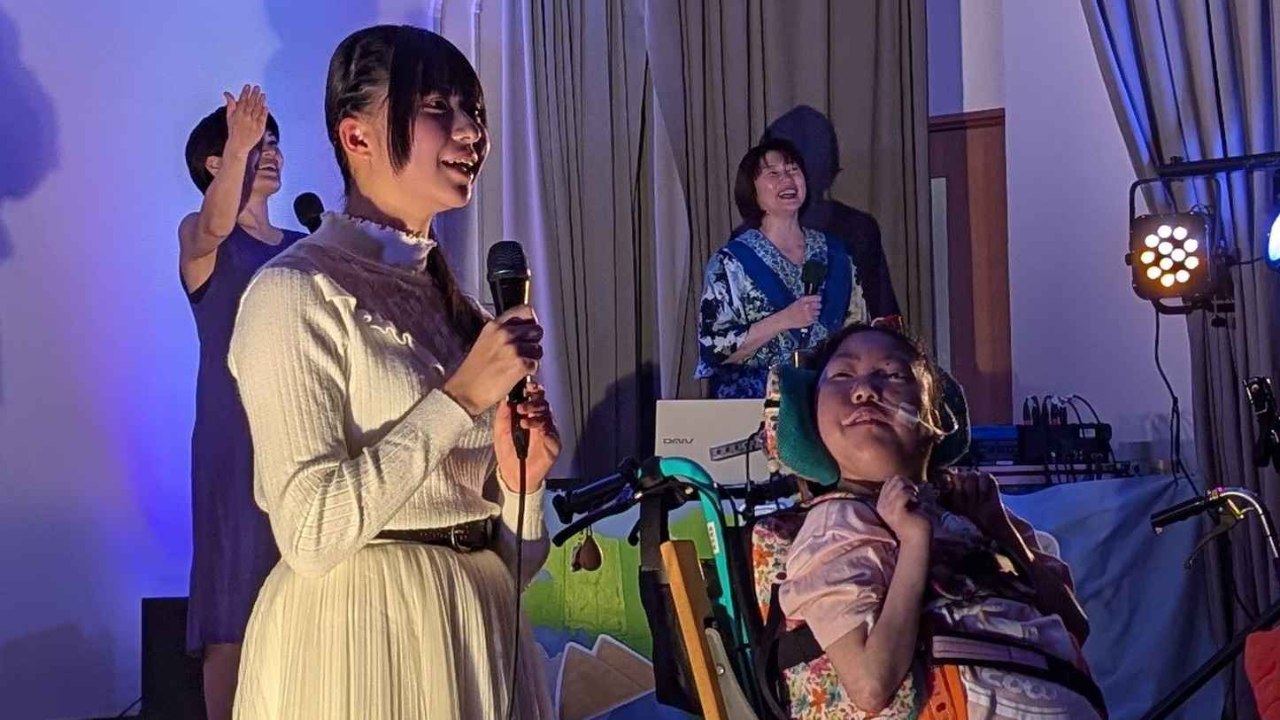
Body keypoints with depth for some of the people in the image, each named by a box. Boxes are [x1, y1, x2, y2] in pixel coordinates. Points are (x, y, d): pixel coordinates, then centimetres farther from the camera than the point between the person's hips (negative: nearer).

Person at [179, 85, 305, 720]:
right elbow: (214, 227, -26)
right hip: (235, 436, -5)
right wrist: (238, 147, -43)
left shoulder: (302, 247, 15)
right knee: (237, 604, -5)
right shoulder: (199, 236, 0)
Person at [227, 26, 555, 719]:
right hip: (361, 623, -7)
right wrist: (460, 398, -20)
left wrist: (517, 481, -6)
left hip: (480, 619, 7)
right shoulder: (295, 291, -12)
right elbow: (310, 534, -20)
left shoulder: (447, 293, 9)